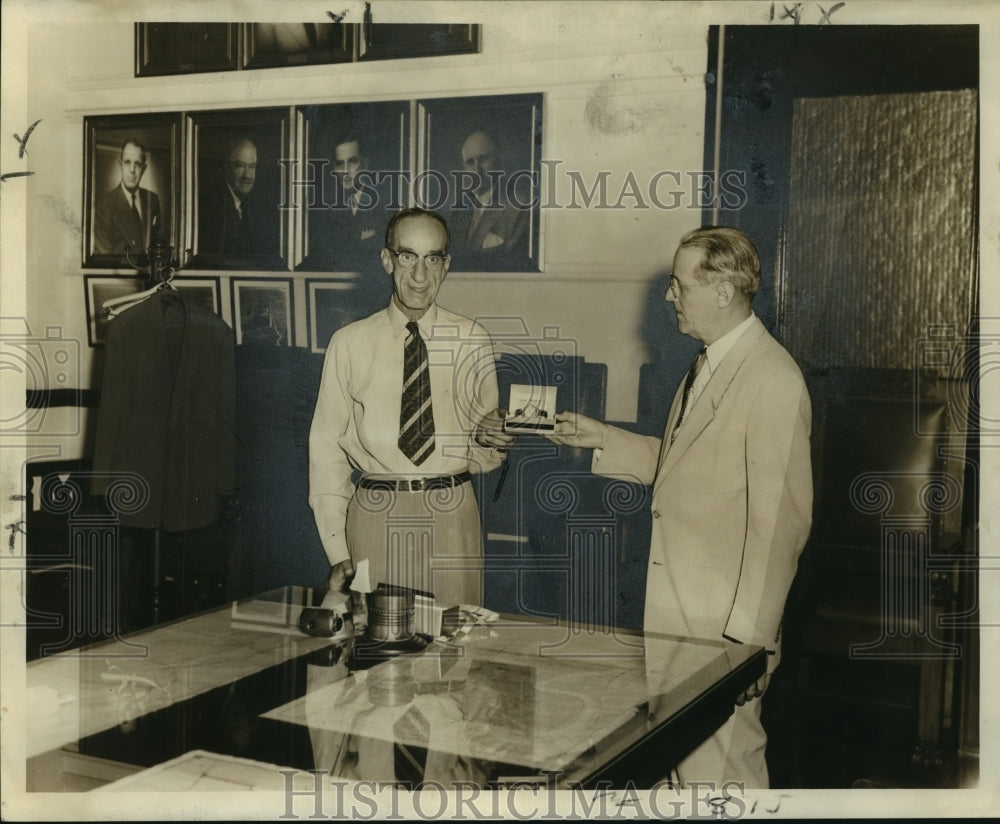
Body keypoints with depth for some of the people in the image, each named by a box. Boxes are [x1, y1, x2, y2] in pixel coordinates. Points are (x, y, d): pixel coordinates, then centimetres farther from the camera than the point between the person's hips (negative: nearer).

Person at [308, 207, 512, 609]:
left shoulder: (471, 341, 5)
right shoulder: (349, 344, 3)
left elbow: (485, 458, 12)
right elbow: (327, 447, 3)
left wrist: (491, 438, -12)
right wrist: (337, 552, -2)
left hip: (452, 515, 1)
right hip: (375, 515, 0)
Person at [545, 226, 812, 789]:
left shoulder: (773, 381, -18)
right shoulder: (708, 364, 14)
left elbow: (780, 520, -20)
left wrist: (748, 636, -19)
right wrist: (601, 440, 15)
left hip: (724, 622, -9)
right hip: (676, 614, 9)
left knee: (718, 773, -2)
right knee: (680, 764, 15)